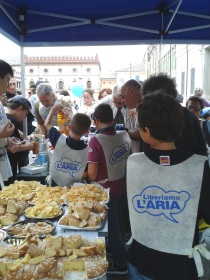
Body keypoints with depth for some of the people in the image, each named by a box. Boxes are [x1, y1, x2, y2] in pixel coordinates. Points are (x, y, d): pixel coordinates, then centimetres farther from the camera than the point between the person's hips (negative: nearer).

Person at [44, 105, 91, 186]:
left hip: (55, 185, 0)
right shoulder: (87, 150, -19)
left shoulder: (59, 140, -19)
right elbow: (85, 174, -13)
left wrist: (54, 109, 11)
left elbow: (47, 124, -1)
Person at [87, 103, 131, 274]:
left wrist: (94, 180, -1)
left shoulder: (96, 140, -25)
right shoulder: (124, 136, -7)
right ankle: (118, 250, 47)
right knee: (118, 220, 26)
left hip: (107, 189, -6)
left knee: (111, 225, 14)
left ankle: (121, 263, 29)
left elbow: (92, 173, -22)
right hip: (123, 185, 6)